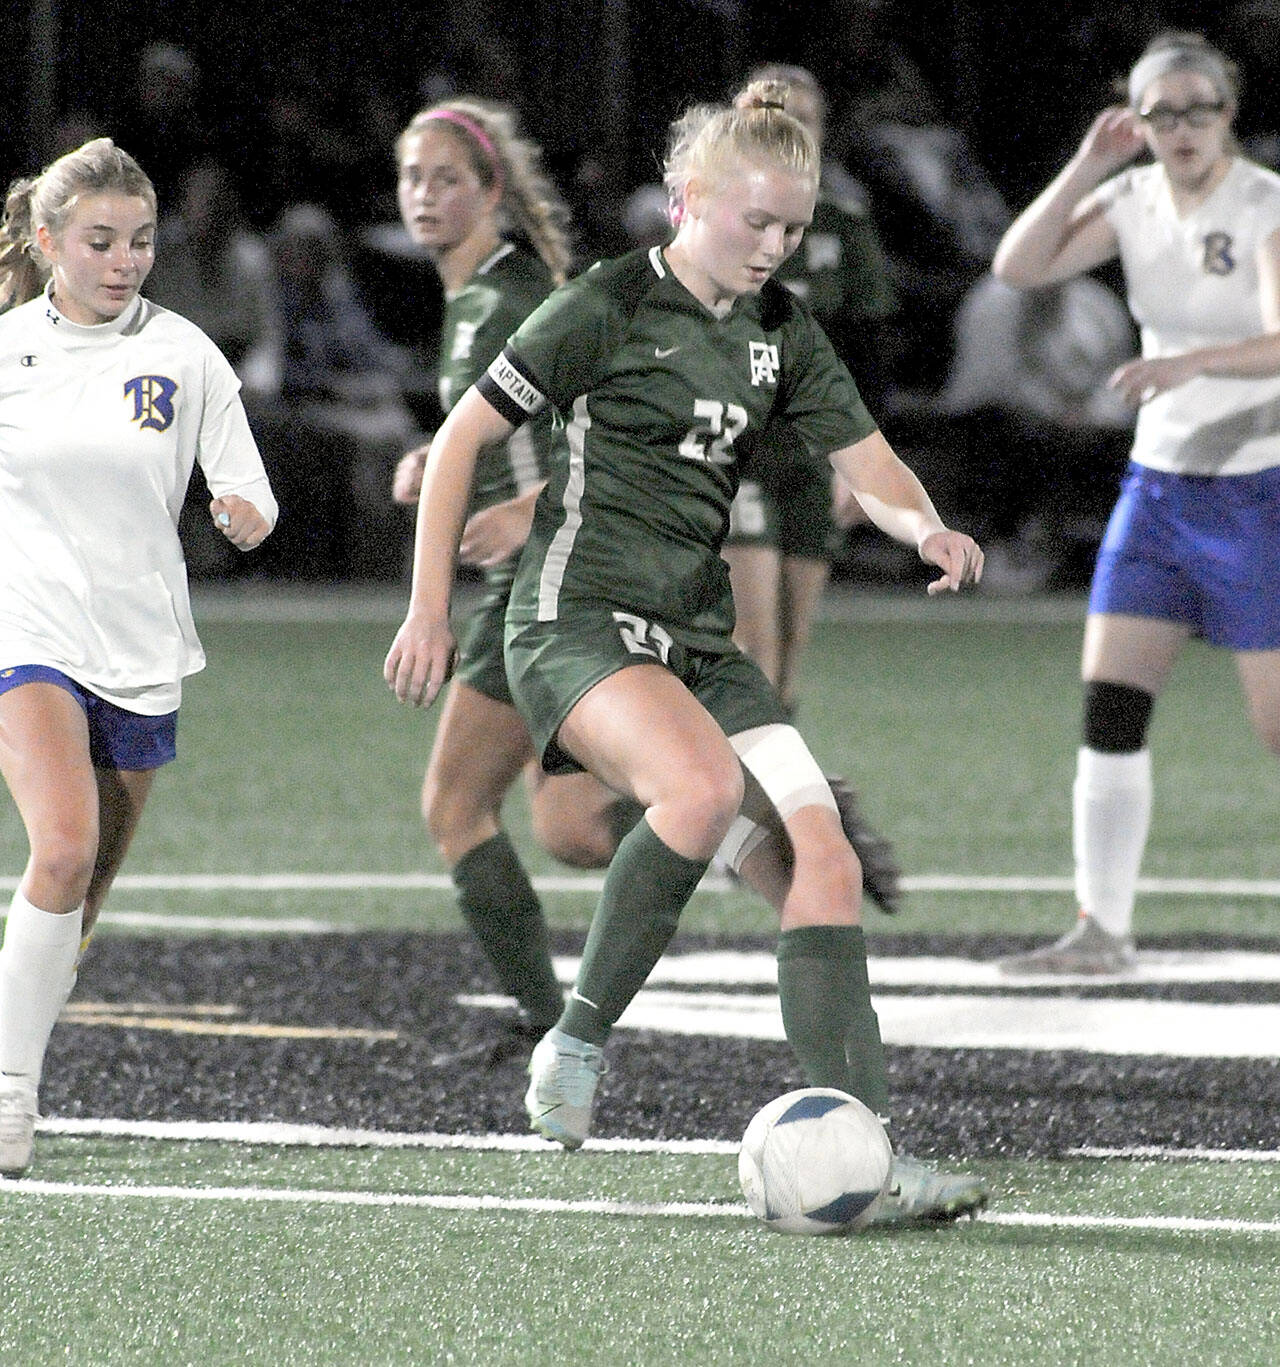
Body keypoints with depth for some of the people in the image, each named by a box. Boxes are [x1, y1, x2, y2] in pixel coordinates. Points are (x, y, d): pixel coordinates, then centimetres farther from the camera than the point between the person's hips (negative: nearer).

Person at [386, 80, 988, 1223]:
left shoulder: (780, 329, 13)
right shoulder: (611, 306, -6)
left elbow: (867, 463, 14)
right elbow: (461, 439, -2)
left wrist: (927, 528, -10)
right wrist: (430, 611, -6)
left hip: (699, 643, 7)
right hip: (581, 618, -7)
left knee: (822, 858, -10)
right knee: (705, 789, -34)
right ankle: (578, 1042, -16)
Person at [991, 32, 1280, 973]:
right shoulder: (1132, 199, 4)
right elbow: (1018, 266, -4)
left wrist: (1194, 361, -45)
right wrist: (1087, 167, -13)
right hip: (1160, 483, 6)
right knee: (1110, 708, -3)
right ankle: (1103, 930, 1)